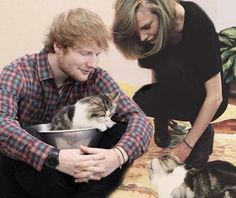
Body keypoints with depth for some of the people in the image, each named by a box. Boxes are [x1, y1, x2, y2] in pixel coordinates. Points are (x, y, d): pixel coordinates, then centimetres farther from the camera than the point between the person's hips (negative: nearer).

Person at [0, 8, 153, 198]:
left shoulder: (94, 78, -6)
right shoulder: (19, 73, -16)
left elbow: (139, 118, -16)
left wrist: (118, 155, -37)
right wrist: (54, 158, -48)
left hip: (71, 177, 3)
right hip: (21, 181, -2)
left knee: (122, 130, -17)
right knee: (23, 139, -34)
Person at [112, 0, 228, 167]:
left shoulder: (199, 23, -30)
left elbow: (215, 96, -27)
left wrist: (187, 145, -25)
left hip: (205, 102, -4)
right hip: (178, 97, 5)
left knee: (172, 69, -32)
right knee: (141, 102, -25)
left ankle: (204, 133, -12)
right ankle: (163, 123, 7)